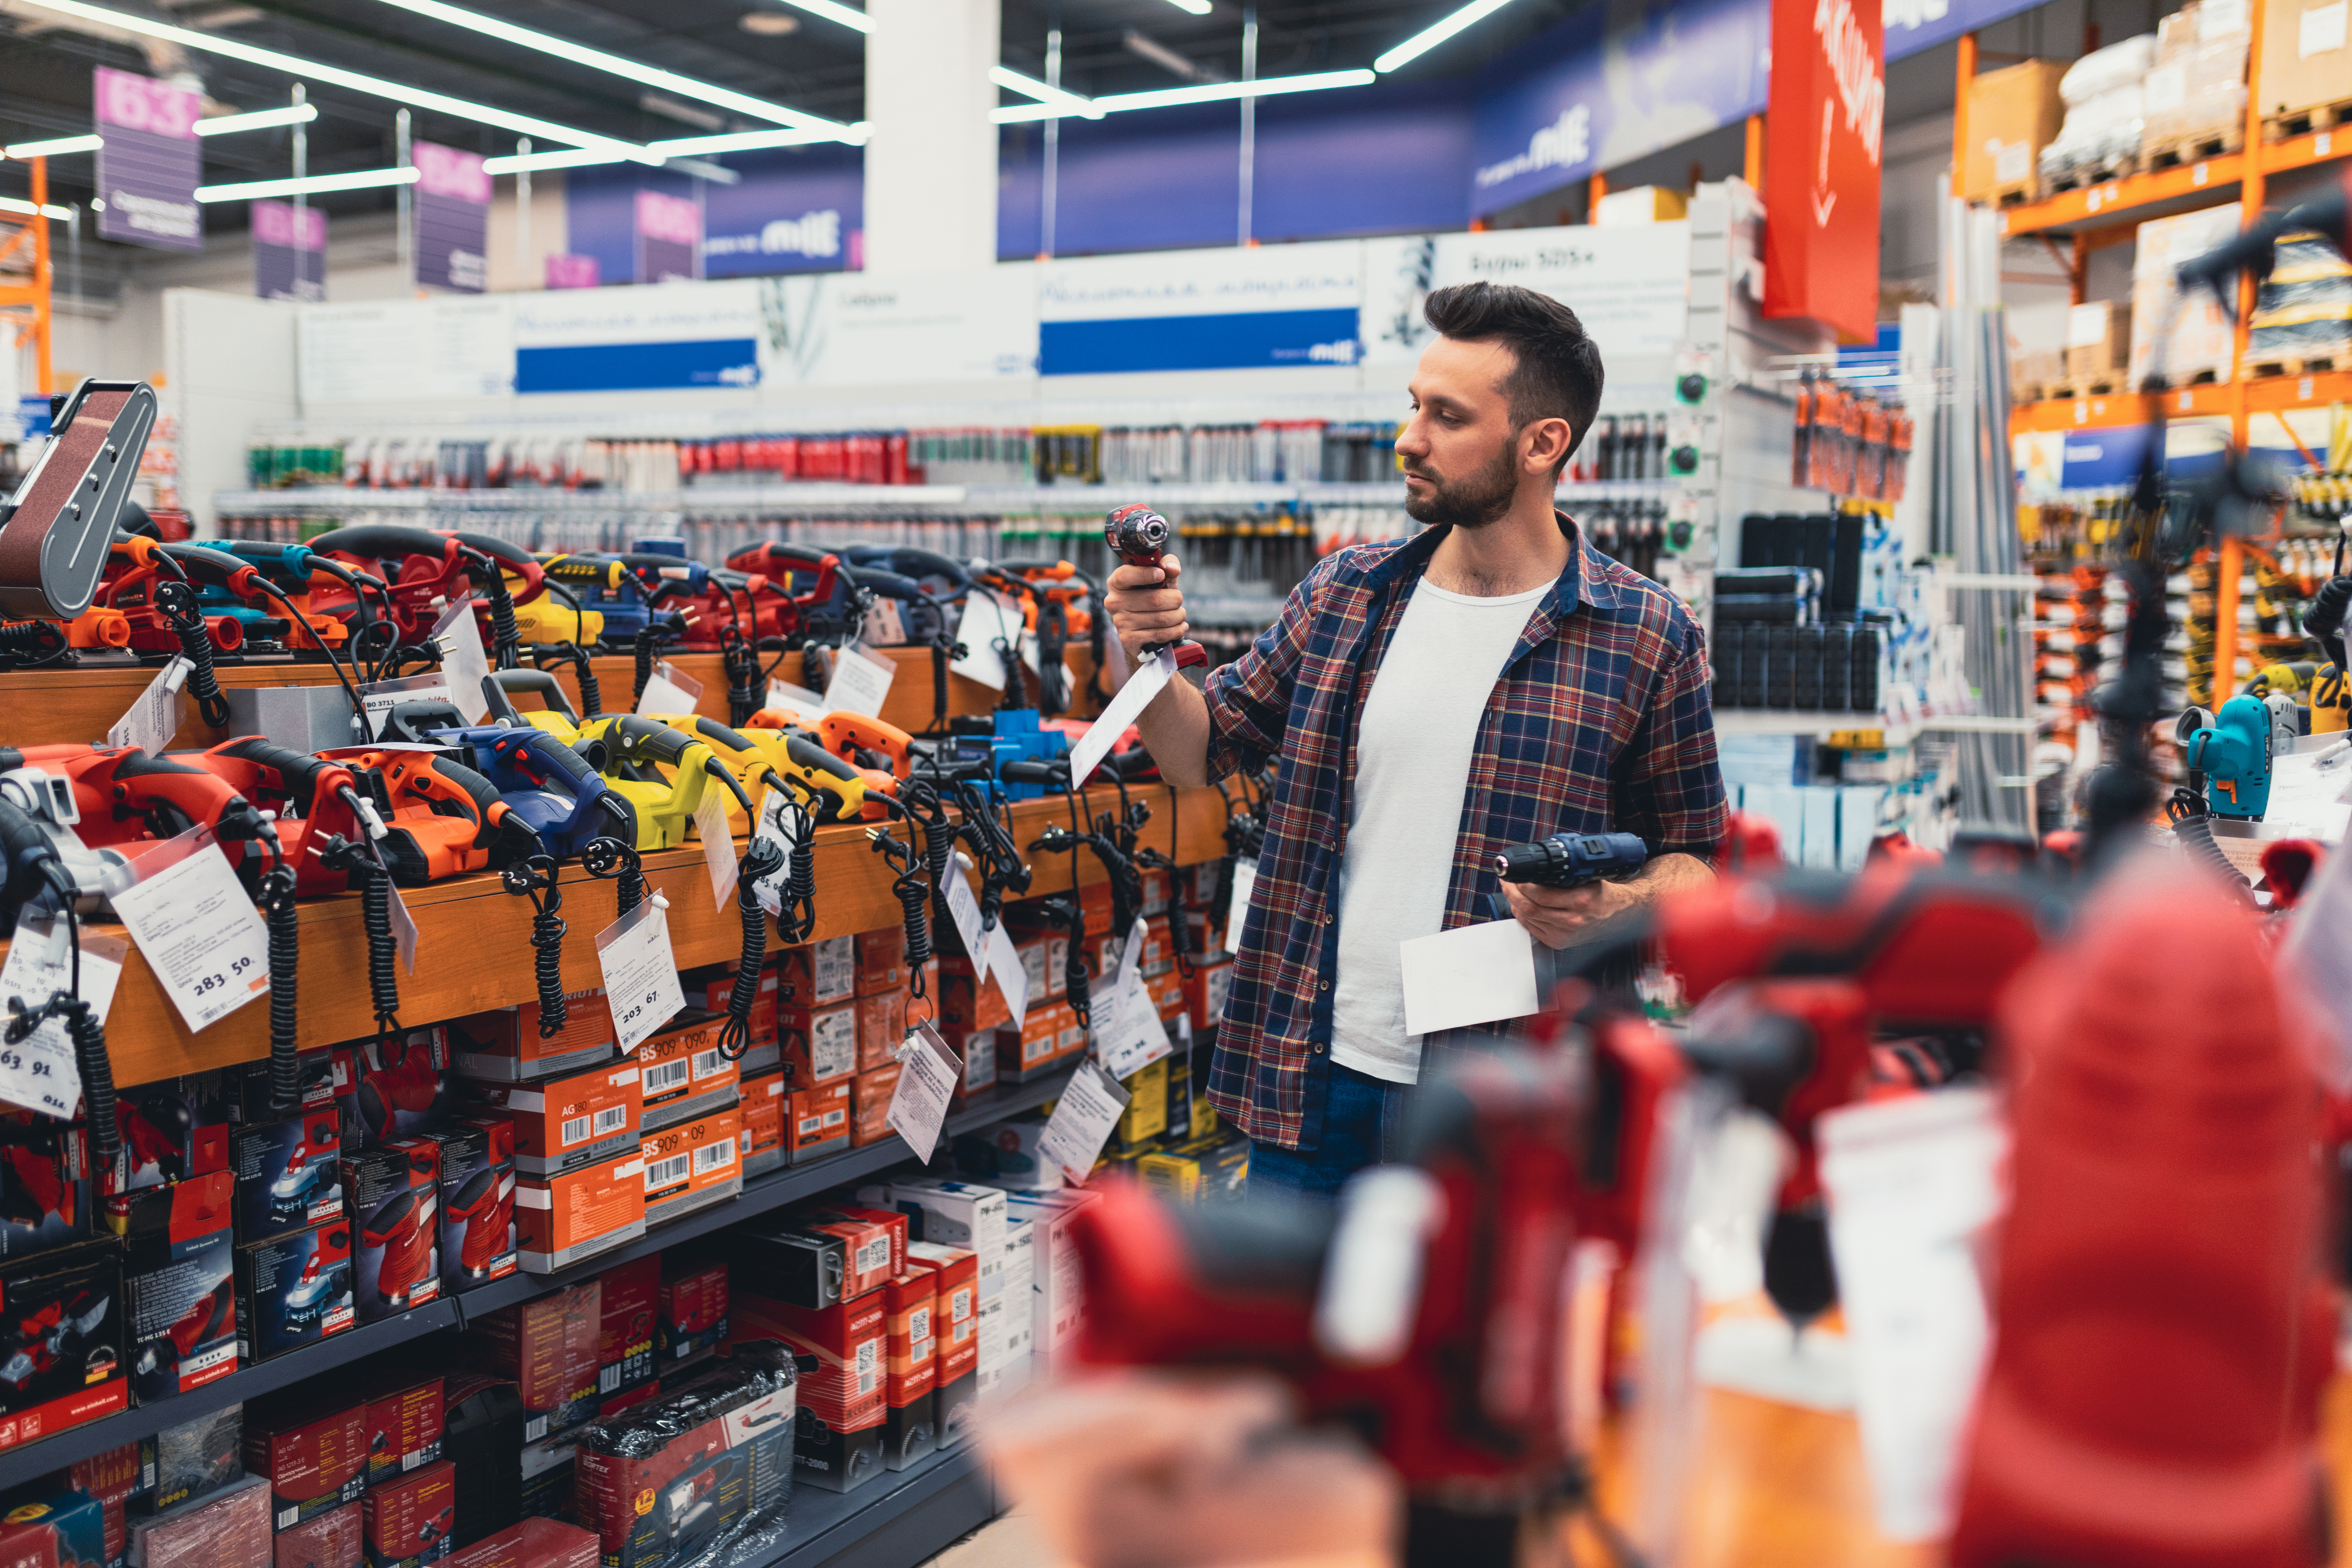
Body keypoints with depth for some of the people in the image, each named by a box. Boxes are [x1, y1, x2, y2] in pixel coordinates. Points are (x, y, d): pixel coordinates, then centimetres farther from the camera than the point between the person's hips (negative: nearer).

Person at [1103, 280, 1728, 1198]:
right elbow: (1207, 751, 13)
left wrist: (1616, 907, -18)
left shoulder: (1646, 638, -5)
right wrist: (1150, 659, -7)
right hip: (1311, 1076, 3)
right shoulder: (1343, 595, 5)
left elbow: (1695, 856, 3)